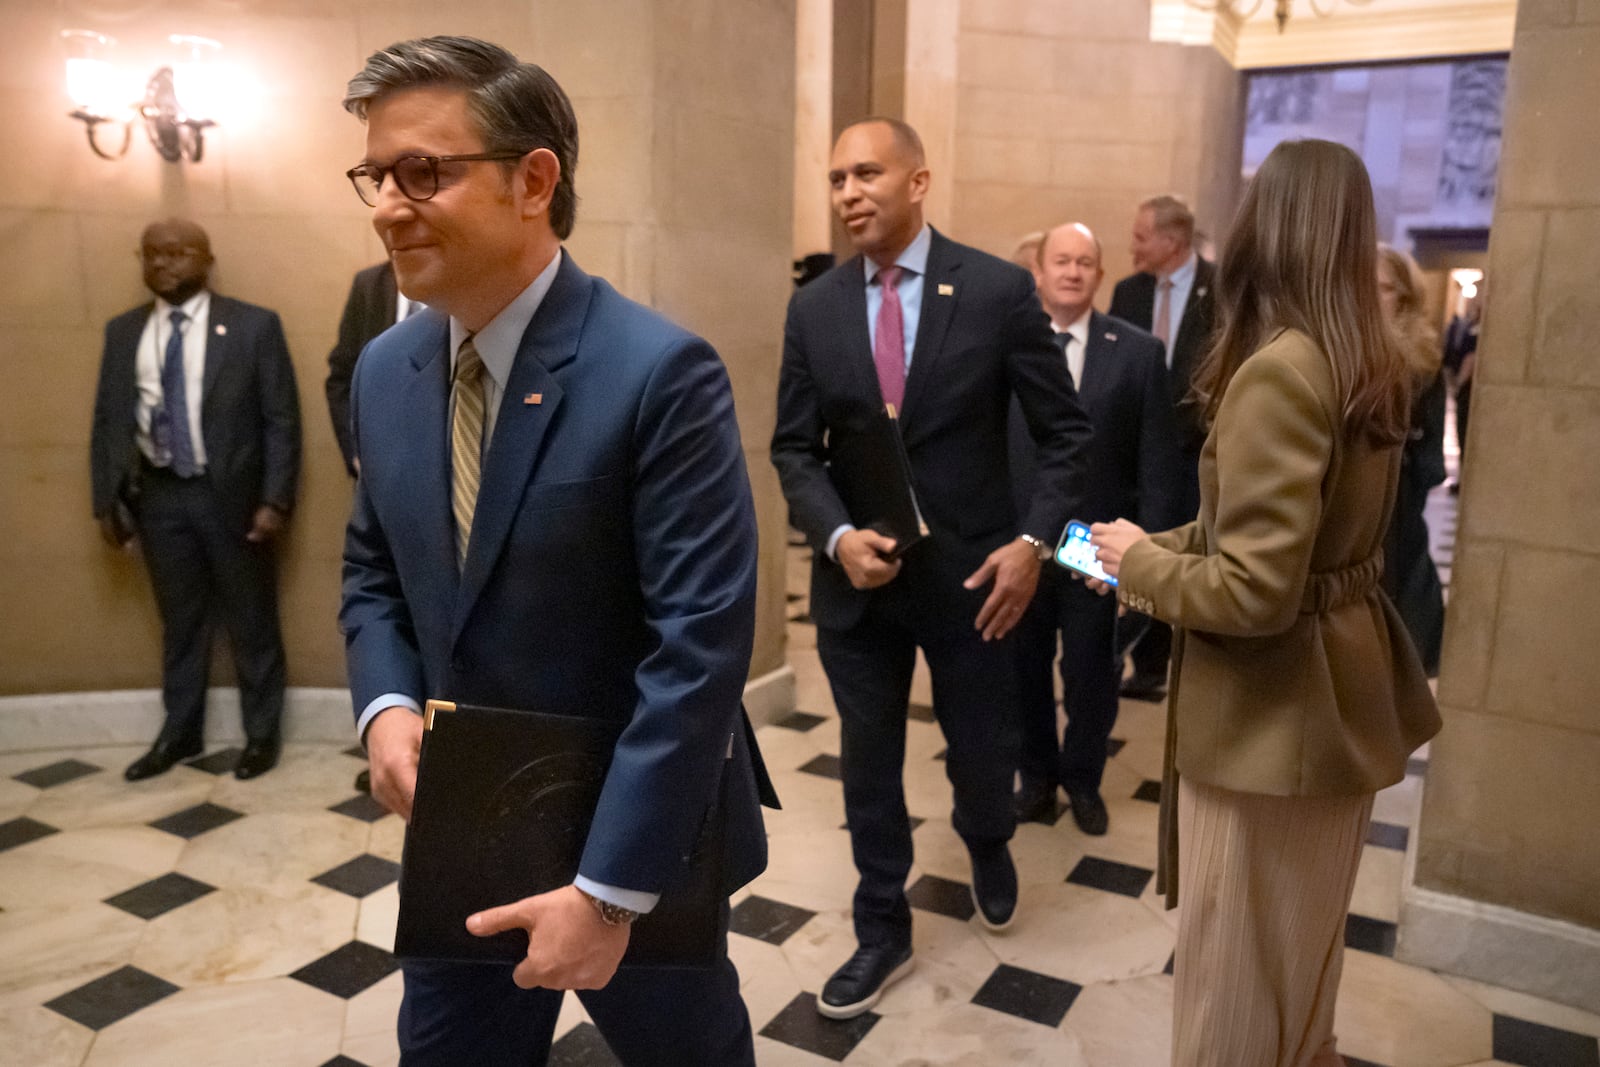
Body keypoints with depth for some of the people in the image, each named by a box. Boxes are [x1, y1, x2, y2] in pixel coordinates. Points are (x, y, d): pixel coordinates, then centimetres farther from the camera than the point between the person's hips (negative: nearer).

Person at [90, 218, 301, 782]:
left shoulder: (255, 326, -4)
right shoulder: (123, 332, 8)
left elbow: (281, 419, -7)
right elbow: (107, 420, 10)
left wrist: (274, 499, -13)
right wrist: (107, 499, 3)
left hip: (233, 494, -3)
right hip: (159, 496, 4)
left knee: (251, 622, 8)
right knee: (180, 622, 15)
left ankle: (262, 734, 23)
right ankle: (179, 732, 31)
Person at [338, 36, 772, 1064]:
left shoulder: (661, 371, -22)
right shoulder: (384, 370, 0)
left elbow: (702, 641, -24)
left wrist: (611, 886, -23)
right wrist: (386, 705, -8)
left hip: (636, 830, -5)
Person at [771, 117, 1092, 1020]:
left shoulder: (999, 289, -8)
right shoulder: (814, 308, 0)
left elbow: (1067, 432, -4)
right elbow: (795, 448, 4)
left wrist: (1034, 542, -14)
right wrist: (837, 535, -13)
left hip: (970, 571, -2)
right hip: (856, 572, 2)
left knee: (983, 751, 14)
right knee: (869, 760, 13)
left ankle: (989, 848, 50)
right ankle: (884, 931, 34)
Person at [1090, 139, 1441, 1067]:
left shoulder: (1280, 370, -25)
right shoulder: (1376, 363, 4)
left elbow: (1253, 592, -28)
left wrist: (1140, 562, -11)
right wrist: (1166, 546, 8)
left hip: (1278, 707, -9)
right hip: (1341, 688, 9)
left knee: (1240, 965, 11)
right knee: (1301, 942, 29)